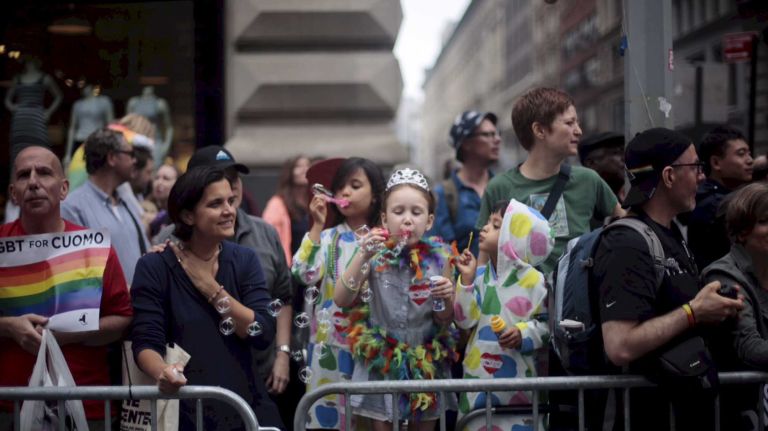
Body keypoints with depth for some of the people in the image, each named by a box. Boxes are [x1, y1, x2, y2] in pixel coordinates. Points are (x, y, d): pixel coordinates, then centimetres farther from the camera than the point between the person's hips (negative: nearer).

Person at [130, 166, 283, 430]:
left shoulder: (244, 260, 3)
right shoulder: (154, 267, -7)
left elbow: (264, 334, -7)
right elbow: (145, 343, -13)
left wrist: (210, 288, -11)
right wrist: (163, 371, -33)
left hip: (246, 405, 3)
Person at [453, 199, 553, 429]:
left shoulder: (533, 279, -7)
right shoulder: (478, 275, 1)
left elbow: (546, 325, -2)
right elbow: (465, 320, -6)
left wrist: (523, 334, -20)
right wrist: (466, 280, -11)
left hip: (515, 373, -3)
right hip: (478, 371, 3)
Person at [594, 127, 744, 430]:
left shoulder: (670, 233, 10)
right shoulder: (629, 245, -22)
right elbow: (620, 347, -31)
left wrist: (713, 308, 1)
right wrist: (693, 313, -22)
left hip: (687, 394, 10)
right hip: (654, 402, -10)